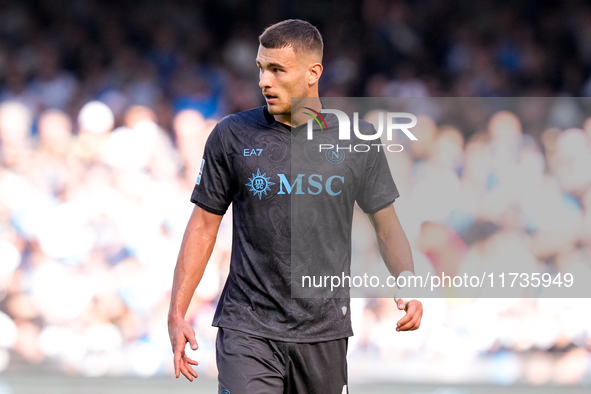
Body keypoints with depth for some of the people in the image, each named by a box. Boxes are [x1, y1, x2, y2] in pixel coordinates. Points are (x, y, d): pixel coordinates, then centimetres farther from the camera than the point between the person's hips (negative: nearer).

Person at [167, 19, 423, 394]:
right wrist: (177, 314, -1)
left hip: (324, 331, 1)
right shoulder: (232, 136, 0)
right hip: (247, 330, -1)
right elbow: (204, 226, 5)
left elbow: (387, 226, 8)